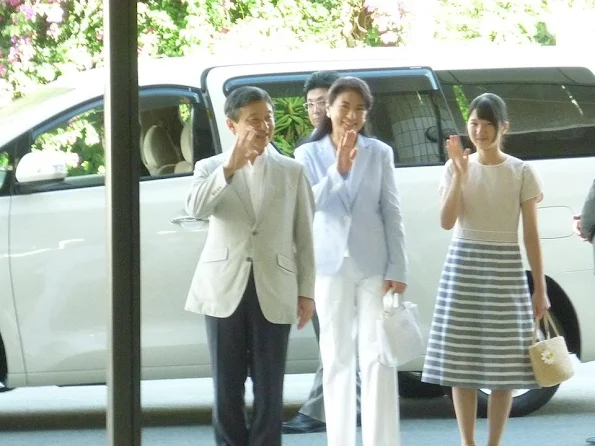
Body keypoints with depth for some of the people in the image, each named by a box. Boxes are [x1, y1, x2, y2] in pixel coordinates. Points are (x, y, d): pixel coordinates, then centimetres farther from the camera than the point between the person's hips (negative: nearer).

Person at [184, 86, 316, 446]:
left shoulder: (292, 171, 9)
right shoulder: (210, 168, 6)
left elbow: (305, 235, 7)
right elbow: (196, 208, -16)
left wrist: (306, 292, 2)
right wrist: (230, 167, -28)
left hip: (274, 293, 0)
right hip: (225, 291, 0)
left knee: (269, 388, 1)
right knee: (227, 388, 4)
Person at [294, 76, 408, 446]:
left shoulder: (380, 153, 2)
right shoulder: (309, 154, 2)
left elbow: (392, 213, 1)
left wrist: (397, 269, -5)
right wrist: (338, 169, -26)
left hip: (373, 265, -1)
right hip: (332, 265, 1)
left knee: (377, 355, -4)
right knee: (337, 357, 7)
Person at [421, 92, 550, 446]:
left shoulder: (521, 172, 1)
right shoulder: (457, 167, 5)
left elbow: (531, 234, 1)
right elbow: (447, 222, -6)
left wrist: (540, 289, -2)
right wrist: (460, 173, -14)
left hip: (505, 270, -1)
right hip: (463, 265, 1)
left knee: (504, 361, -1)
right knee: (463, 360, 1)